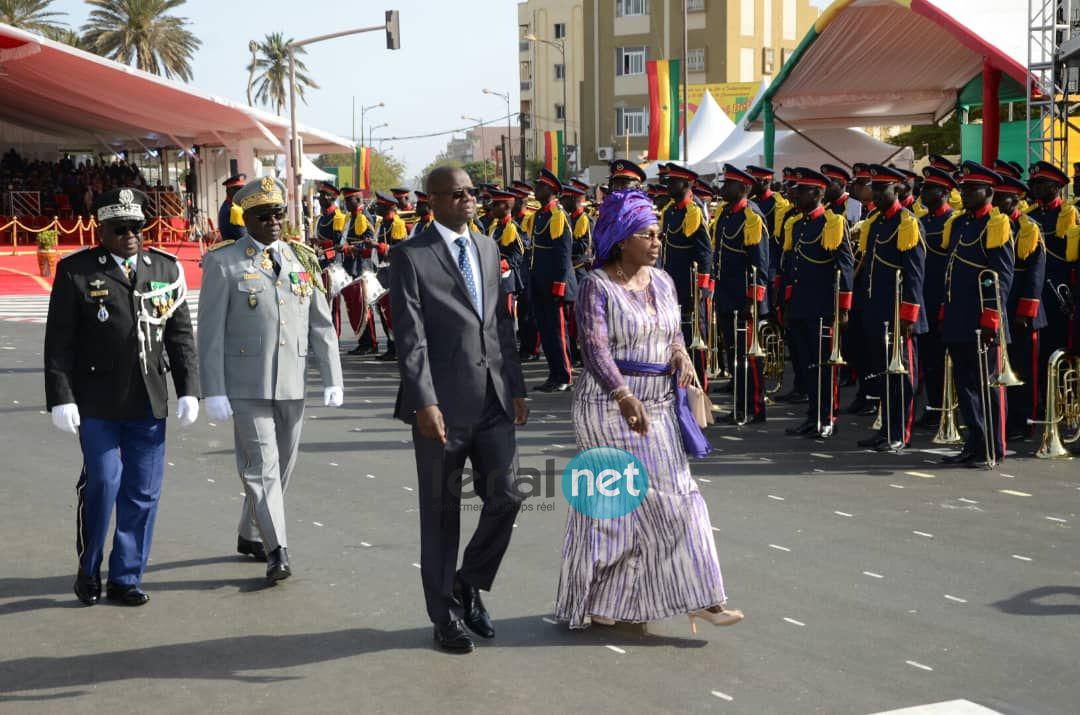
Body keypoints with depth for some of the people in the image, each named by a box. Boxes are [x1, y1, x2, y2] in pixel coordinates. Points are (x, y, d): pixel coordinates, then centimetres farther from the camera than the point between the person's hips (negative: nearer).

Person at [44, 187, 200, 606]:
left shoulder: (166, 269, 9)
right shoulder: (76, 271, -1)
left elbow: (181, 336, 10)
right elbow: (58, 342, -2)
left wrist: (189, 390, 4)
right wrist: (61, 398, -9)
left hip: (149, 402, 3)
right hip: (97, 402, -3)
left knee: (143, 492, 5)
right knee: (102, 483, -6)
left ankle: (126, 578, 17)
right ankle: (89, 571, 16)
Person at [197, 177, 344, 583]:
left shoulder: (300, 259, 9)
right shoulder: (223, 263, -3)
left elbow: (321, 324, 10)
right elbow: (210, 332, -5)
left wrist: (332, 379, 3)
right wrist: (214, 392, -10)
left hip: (292, 384, 5)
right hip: (247, 385, -5)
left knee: (282, 466, 12)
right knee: (261, 466, -7)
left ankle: (250, 536, 29)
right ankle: (277, 552, -4)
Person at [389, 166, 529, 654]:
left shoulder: (487, 248, 13)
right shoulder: (411, 256, -6)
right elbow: (410, 337, -12)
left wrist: (515, 387, 11)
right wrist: (424, 402, -18)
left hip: (493, 398, 5)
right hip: (443, 402, -5)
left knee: (505, 496, 1)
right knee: (441, 512, 5)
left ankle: (469, 583, 25)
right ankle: (445, 616, 18)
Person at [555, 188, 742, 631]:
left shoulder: (662, 281, 9)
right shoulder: (598, 286, -11)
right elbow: (595, 348, -21)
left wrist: (681, 354, -6)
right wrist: (625, 397, -34)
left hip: (658, 408, 7)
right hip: (611, 407, -7)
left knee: (668, 498, 7)